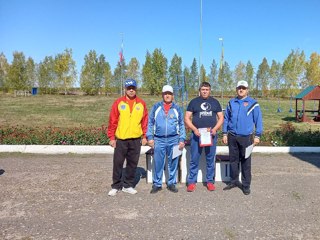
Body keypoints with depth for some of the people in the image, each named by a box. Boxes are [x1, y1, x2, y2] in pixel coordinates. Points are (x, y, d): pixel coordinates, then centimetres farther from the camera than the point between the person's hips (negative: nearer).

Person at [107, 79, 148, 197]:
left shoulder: (141, 103, 5)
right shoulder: (118, 103, 0)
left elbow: (145, 121, 7)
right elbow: (112, 121, -1)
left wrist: (145, 136, 3)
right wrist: (112, 137, -4)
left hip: (136, 139, 2)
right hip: (121, 139, -2)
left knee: (132, 163, 10)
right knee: (118, 163, 4)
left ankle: (128, 185, 24)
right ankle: (116, 186, 19)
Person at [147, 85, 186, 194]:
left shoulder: (177, 108, 8)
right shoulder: (156, 107, 6)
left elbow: (181, 125, 9)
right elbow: (150, 123, 6)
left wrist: (182, 139, 1)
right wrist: (150, 137, -3)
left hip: (174, 140, 1)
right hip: (159, 140, -1)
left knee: (173, 163, 7)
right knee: (158, 163, 3)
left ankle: (171, 183, 21)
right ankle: (157, 184, 16)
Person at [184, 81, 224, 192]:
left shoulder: (215, 102, 11)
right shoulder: (193, 102, 5)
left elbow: (221, 117, 10)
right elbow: (187, 118, 2)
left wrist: (215, 129, -7)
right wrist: (194, 129, -12)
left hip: (211, 134, 2)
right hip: (196, 134, -1)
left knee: (210, 159, 8)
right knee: (194, 160, 2)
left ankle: (210, 181, 21)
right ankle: (191, 182, 12)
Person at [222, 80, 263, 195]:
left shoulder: (253, 103, 0)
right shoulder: (231, 103, 9)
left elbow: (258, 120, 0)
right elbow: (226, 119, 12)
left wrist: (257, 136, -4)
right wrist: (224, 134, 7)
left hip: (246, 137, -3)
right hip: (232, 136, 3)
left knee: (246, 162, 3)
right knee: (233, 160, 12)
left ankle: (246, 185, 15)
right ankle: (234, 181, 26)